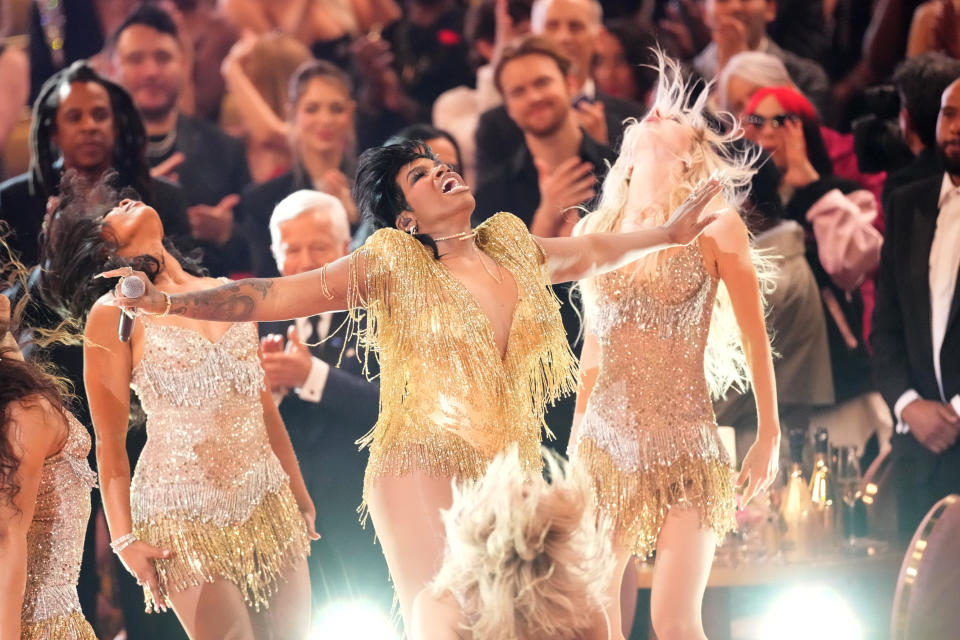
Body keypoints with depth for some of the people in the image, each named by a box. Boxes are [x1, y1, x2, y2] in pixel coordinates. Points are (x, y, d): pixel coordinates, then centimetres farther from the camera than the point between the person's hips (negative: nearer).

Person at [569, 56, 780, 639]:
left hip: (684, 445, -4)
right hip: (606, 444, 4)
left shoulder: (714, 228, -1)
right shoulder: (595, 231, 11)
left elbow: (755, 339, 2)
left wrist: (770, 437, 0)